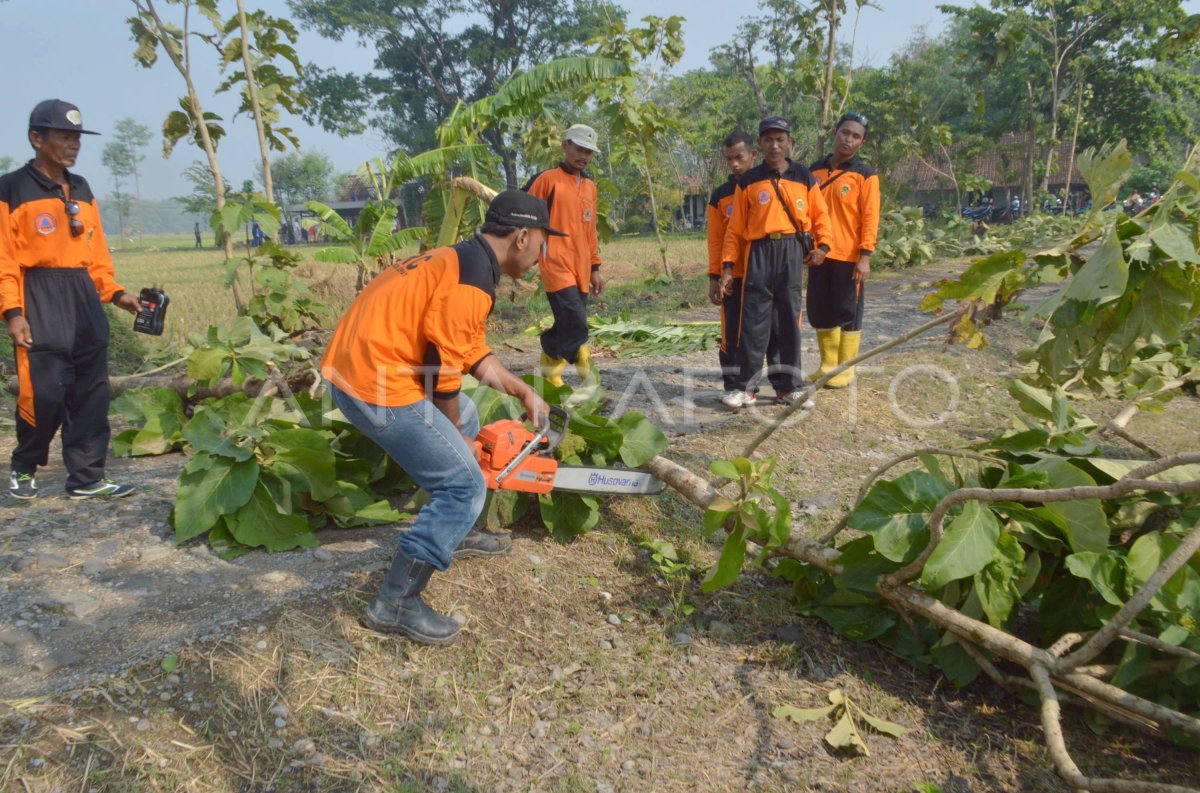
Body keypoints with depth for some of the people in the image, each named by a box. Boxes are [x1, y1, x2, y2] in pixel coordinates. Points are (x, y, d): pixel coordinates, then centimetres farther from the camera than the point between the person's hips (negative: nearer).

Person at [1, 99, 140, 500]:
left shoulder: (82, 190, 16)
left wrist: (114, 292, 6)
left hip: (84, 299, 6)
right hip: (40, 302, -6)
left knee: (91, 394, 5)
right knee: (44, 393, -7)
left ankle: (87, 477, 13)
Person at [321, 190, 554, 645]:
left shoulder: (460, 261, 16)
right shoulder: (472, 279, -16)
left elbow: (471, 351, 23)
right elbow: (442, 369, -15)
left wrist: (524, 393, 22)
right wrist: (455, 438, -1)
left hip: (351, 365, 11)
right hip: (377, 385, -11)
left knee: (464, 421, 28)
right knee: (464, 485, -6)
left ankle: (454, 533, 40)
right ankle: (395, 604, -3)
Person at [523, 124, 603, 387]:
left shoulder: (590, 186, 16)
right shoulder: (546, 179, -3)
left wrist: (595, 268, 19)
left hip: (581, 269, 7)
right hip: (557, 265, -7)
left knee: (569, 327, 8)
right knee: (576, 325, -17)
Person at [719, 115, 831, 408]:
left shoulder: (804, 177, 10)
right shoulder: (748, 181, 7)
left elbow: (819, 215, 13)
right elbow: (735, 228, 6)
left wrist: (822, 244, -4)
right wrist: (727, 265, 1)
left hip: (792, 252, 1)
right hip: (760, 253, -1)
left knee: (790, 319, 5)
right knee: (754, 321, -3)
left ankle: (790, 386, 12)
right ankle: (745, 387, 2)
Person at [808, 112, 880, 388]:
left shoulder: (865, 175, -3)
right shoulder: (816, 171, 11)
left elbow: (870, 218, -8)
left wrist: (865, 256, -15)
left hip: (849, 257, -5)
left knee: (848, 312, 2)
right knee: (819, 311, 9)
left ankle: (846, 369, 12)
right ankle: (828, 365, 22)